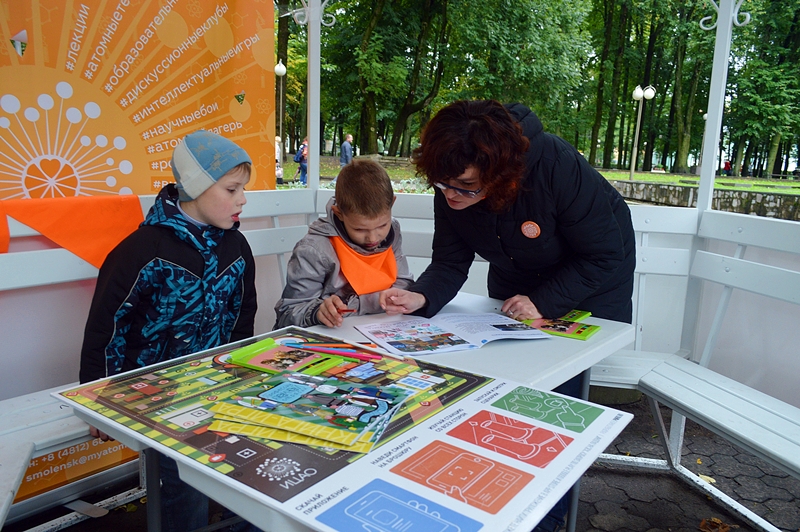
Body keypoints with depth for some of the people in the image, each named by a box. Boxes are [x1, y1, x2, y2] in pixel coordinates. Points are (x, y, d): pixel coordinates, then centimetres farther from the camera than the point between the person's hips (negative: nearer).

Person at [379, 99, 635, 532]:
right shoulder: (451, 193, -21)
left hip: (592, 281, -5)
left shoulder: (558, 168, -36)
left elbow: (604, 257, -27)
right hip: (516, 282, 5)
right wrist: (421, 297, -35)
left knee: (560, 396, -8)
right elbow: (449, 264, -16)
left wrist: (544, 302, -31)